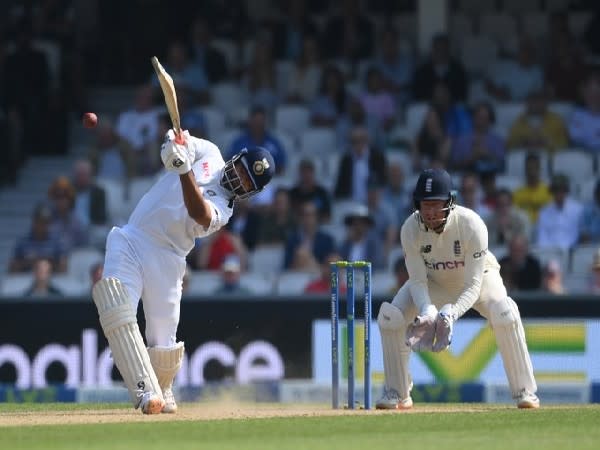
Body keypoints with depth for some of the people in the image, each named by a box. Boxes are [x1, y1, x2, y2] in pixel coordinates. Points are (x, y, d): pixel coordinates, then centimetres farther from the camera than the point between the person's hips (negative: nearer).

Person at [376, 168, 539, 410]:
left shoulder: (471, 225, -35)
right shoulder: (411, 229, -27)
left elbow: (474, 285, -34)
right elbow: (418, 281, -23)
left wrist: (451, 313, -51)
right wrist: (427, 313, -44)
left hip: (478, 275, -3)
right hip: (433, 281, 3)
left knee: (504, 315, -32)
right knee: (389, 317, -19)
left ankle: (525, 391, -18)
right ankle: (397, 394, 0)